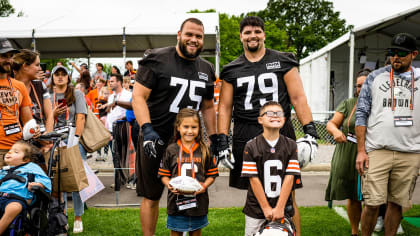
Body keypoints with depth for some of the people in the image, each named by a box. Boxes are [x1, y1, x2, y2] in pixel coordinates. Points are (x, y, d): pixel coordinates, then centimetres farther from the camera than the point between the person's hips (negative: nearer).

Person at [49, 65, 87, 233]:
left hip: (75, 141, -3)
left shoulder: (77, 94, 8)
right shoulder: (49, 98, 16)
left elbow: (81, 118, -2)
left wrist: (76, 138, -13)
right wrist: (54, 114, -6)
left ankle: (78, 219, 5)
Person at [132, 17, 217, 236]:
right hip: (156, 139, -4)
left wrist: (214, 138, 14)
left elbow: (207, 107, 20)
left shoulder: (206, 69, 11)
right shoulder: (157, 60, -7)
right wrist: (147, 130, -22)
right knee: (151, 196, 6)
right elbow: (138, 96, -11)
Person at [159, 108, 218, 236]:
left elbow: (212, 174, 5)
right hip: (176, 201, -1)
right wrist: (169, 185, -15)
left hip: (198, 201, 1)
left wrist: (204, 185, -13)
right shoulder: (171, 150, -1)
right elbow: (164, 175, 4)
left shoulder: (204, 150, 1)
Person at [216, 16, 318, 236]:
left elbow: (298, 98, 3)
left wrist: (310, 131, -5)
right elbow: (225, 107, 11)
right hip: (245, 138, 2)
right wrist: (222, 141, 3)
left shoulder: (283, 62, 8)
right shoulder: (232, 70, 13)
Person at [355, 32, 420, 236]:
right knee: (372, 203, -3)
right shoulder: (375, 78, 8)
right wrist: (361, 150, -2)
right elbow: (361, 114, 5)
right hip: (377, 151, -1)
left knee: (398, 203, 8)